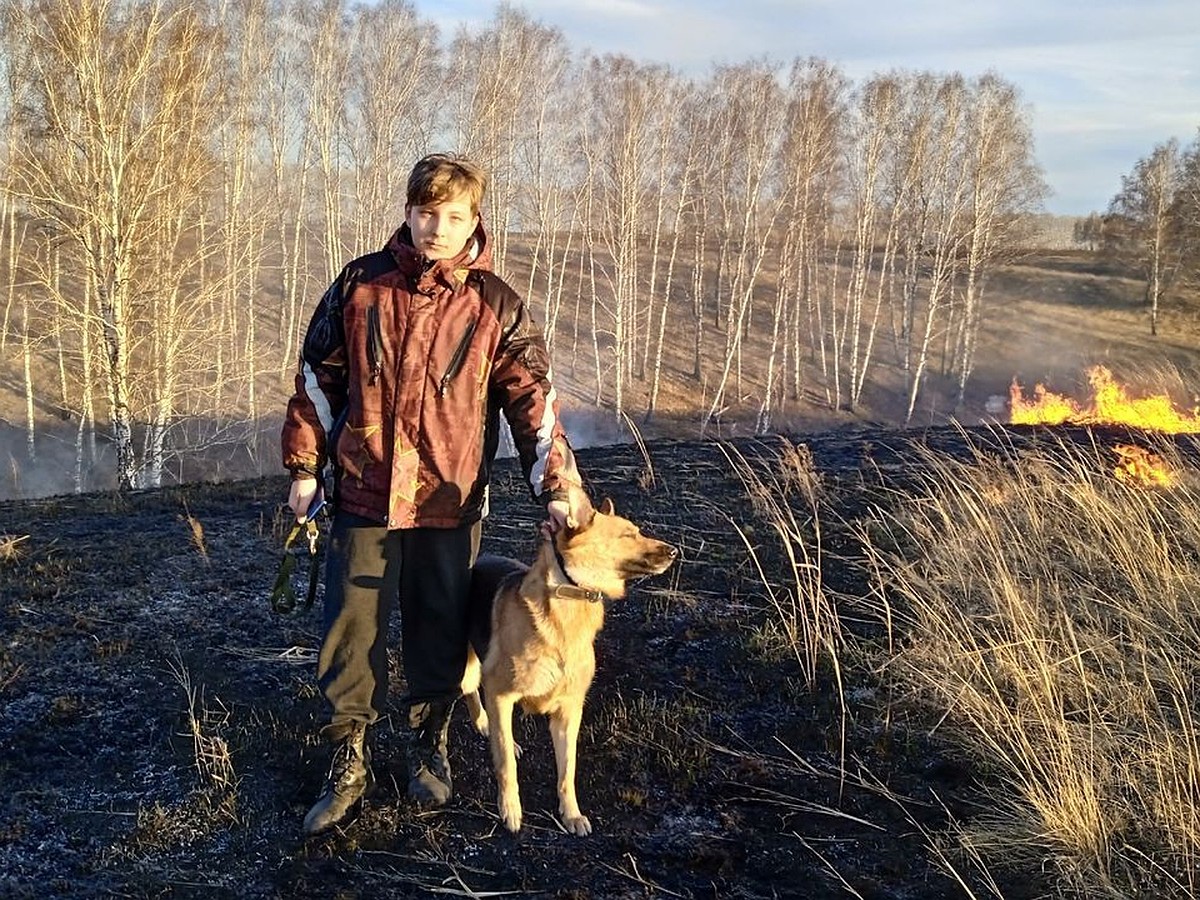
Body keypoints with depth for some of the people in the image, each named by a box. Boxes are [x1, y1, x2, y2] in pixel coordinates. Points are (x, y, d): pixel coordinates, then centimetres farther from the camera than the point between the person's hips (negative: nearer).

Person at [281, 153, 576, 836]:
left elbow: (532, 402, -5)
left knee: (440, 635, 13)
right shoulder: (361, 284, 0)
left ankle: (431, 746, 34)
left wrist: (555, 489, -14)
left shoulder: (497, 306, -3)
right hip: (365, 496, 1)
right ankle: (349, 766, 19)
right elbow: (318, 377, 7)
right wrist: (305, 466, 6)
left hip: (450, 503, 0)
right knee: (353, 633, 4)